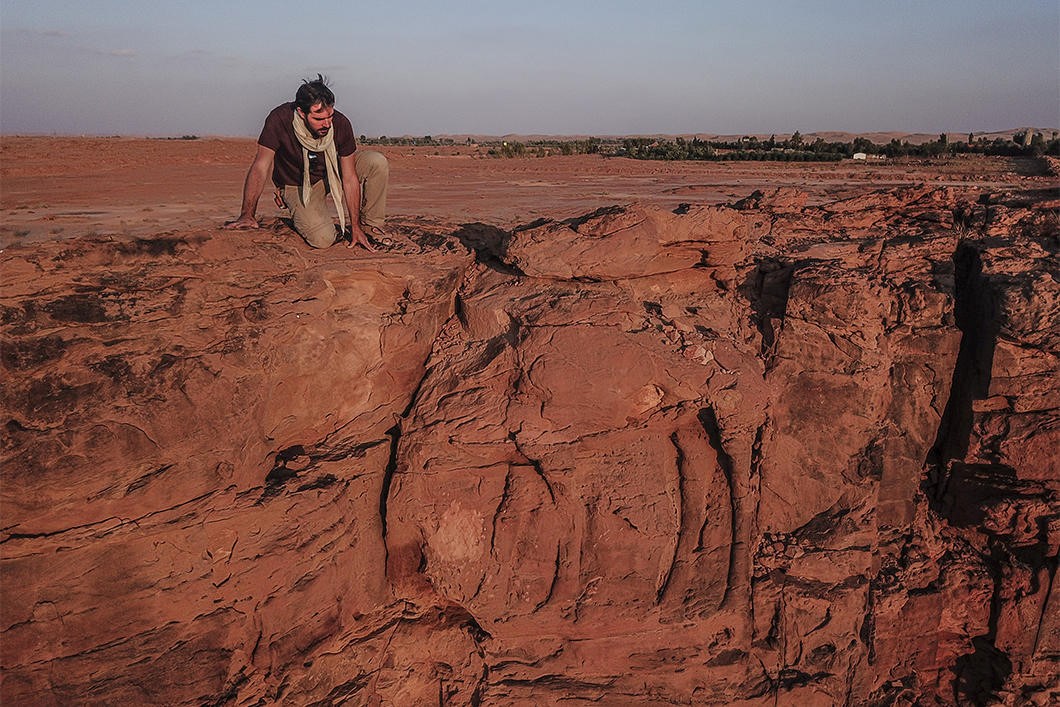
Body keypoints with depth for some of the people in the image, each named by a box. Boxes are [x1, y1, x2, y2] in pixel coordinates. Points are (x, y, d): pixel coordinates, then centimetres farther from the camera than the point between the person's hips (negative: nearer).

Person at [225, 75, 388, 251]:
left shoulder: (341, 124, -23)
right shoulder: (279, 119, -29)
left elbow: (349, 178, -19)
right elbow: (260, 168, -23)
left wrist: (355, 227, -18)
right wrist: (247, 215, -24)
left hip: (333, 174, 3)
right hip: (298, 187, -2)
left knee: (377, 162, -23)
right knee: (322, 239, -26)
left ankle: (370, 225, -2)